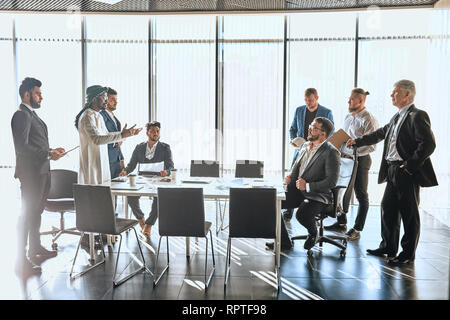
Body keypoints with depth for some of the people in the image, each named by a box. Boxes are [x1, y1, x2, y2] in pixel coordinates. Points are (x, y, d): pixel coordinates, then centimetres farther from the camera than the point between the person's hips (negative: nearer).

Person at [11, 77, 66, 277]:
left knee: (36, 211, 20)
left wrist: (51, 151, 9)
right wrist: (49, 154, -21)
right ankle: (21, 261, 0)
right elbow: (22, 147, -23)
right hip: (31, 172, -10)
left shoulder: (32, 114, 17)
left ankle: (35, 247, 36)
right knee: (28, 214, -6)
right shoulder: (21, 115, -14)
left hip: (41, 171, 10)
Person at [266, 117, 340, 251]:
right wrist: (290, 176, 2)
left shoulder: (331, 152, -12)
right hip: (297, 191, 7)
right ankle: (284, 241, 4)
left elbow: (331, 181, -17)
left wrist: (308, 186, -22)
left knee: (302, 214, -34)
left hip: (317, 196, -7)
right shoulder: (305, 145, 12)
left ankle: (313, 233, 3)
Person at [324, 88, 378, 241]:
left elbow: (371, 146, -18)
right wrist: (340, 152, 6)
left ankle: (357, 229, 10)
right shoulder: (348, 117, 11)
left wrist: (352, 153, -22)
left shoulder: (368, 120, -14)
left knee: (361, 195, 3)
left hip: (360, 160, -8)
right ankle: (341, 223, 29)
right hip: (345, 158, 8)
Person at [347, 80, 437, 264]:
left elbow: (428, 144, -20)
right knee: (388, 209, 15)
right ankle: (388, 247, 29)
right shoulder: (397, 117, 16)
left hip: (408, 174, -9)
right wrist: (358, 142, 26)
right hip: (392, 172, 9)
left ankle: (408, 254, 15)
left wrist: (409, 166, -19)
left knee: (409, 214, 3)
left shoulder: (417, 116, -13)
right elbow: (381, 133, 27)